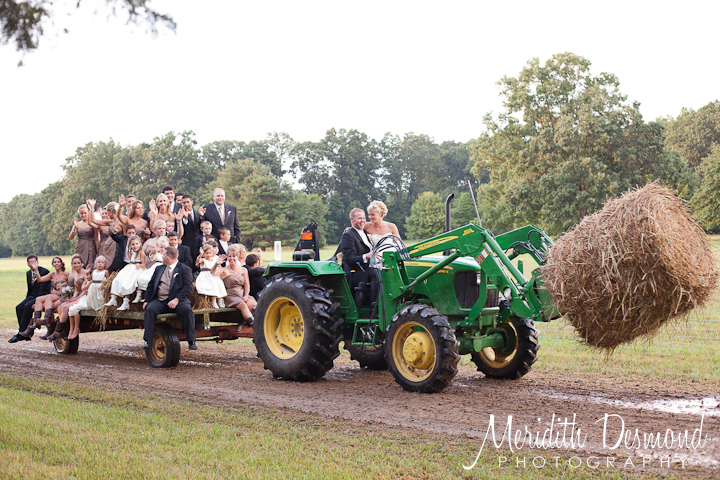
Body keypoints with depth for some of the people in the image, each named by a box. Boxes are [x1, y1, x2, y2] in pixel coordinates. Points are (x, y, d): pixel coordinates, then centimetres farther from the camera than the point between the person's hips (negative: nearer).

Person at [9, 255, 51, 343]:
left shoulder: (44, 271, -10)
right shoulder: (28, 273, 14)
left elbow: (44, 289, -15)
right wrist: (27, 298, 6)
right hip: (32, 296, 7)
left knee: (27, 306, -29)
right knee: (19, 307, -17)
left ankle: (21, 334, -24)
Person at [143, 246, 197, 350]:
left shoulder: (185, 269, 6)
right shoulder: (159, 269, 24)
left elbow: (188, 287, -6)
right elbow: (151, 285, 22)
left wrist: (176, 299, -19)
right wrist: (146, 300, 7)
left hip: (177, 300, -4)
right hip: (160, 300, 4)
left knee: (187, 309, -33)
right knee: (150, 309, -27)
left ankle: (191, 342, -28)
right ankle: (148, 341, -27)